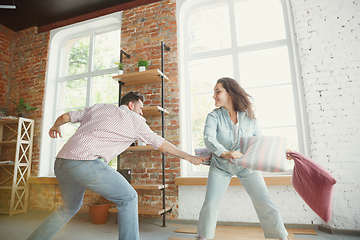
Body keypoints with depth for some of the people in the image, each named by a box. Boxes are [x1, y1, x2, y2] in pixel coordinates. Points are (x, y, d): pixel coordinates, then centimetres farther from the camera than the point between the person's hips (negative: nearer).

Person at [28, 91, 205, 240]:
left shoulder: (99, 107, 21)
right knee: (128, 198, 7)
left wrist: (55, 126, 47)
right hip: (85, 163, -7)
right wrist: (189, 157, 23)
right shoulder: (135, 120, 8)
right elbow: (161, 145, 13)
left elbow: (65, 117, 24)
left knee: (70, 208, 29)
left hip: (61, 162, 8)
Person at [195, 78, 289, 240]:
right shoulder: (214, 116, -10)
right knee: (210, 204, -5)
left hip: (247, 166, 1)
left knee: (265, 205, 1)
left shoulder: (249, 116, -5)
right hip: (220, 166, -1)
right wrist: (224, 153, -41)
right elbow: (209, 139, -25)